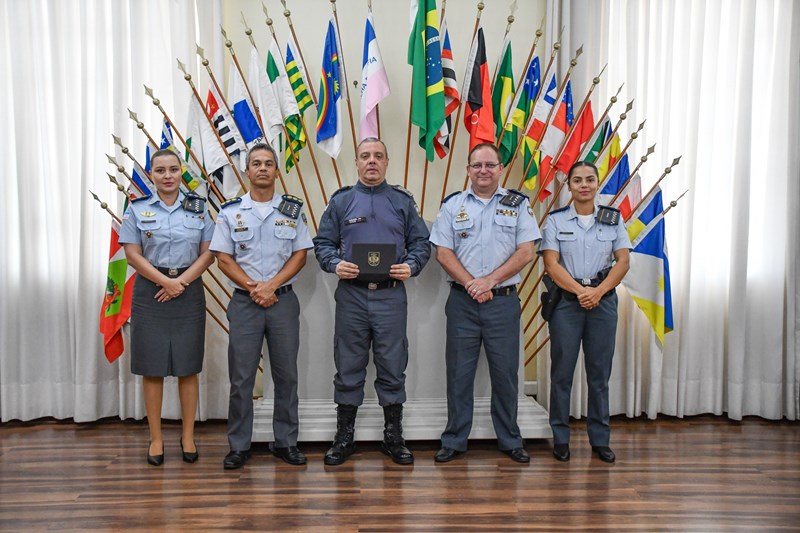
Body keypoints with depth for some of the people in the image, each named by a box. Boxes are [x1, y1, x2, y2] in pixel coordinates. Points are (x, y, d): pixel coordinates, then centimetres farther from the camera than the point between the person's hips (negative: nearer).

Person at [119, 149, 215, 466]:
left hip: (189, 292, 1)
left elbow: (208, 253, 1)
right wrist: (165, 281, -13)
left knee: (188, 368, 5)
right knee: (152, 369, 3)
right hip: (150, 292, 0)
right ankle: (156, 438, 16)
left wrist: (181, 281, -11)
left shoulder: (198, 208, 6)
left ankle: (188, 436, 17)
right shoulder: (137, 209, 4)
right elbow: (133, 255, -2)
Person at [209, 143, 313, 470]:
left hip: (284, 299, 1)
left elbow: (300, 255, 1)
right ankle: (239, 446, 15)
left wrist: (271, 285, -11)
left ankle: (286, 442, 19)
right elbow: (223, 259, 1)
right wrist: (254, 288, -11)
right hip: (244, 301, 0)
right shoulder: (230, 212, 5)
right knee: (241, 378, 3)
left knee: (286, 374, 6)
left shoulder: (293, 210, 6)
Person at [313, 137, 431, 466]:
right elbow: (323, 243, 8)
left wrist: (411, 266, -9)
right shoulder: (340, 201, 9)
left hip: (391, 295, 0)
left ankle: (394, 438, 20)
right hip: (351, 295, 0)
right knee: (348, 368, 7)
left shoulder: (403, 201, 10)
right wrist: (335, 263, -12)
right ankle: (344, 437, 20)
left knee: (392, 368, 5)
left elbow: (421, 242, 9)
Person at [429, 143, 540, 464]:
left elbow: (526, 252, -2)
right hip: (462, 301, 1)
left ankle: (510, 440, 21)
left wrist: (489, 281, -12)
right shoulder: (452, 205, 7)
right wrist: (471, 284, -11)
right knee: (459, 373, 6)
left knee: (505, 372, 6)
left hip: (503, 300, 0)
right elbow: (443, 253, 1)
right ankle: (454, 441, 18)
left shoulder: (518, 204, 6)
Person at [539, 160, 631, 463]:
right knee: (562, 372, 2)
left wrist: (598, 291, -12)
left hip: (603, 300, 2)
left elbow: (623, 261, 1)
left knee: (600, 372, 6)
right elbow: (551, 263, -5)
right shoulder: (556, 220, 3)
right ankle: (560, 438, 13)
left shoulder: (613, 219, 8)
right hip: (566, 301, -1)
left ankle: (600, 439, 18)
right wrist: (580, 291, -15)